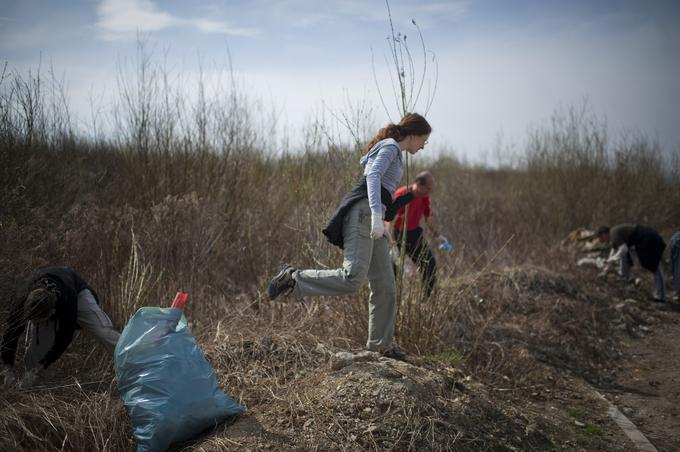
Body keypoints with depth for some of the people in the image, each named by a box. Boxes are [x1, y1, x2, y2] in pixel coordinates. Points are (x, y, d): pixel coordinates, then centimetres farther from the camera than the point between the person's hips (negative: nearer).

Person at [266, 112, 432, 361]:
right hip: (363, 212, -10)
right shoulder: (390, 147, -3)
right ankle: (293, 278, -14)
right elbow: (373, 177, -21)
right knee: (352, 278, -25)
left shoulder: (388, 150, 25)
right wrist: (377, 215, -32)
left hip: (370, 219, 10)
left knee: (385, 286, 7)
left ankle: (380, 344, 14)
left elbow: (364, 162, 44)